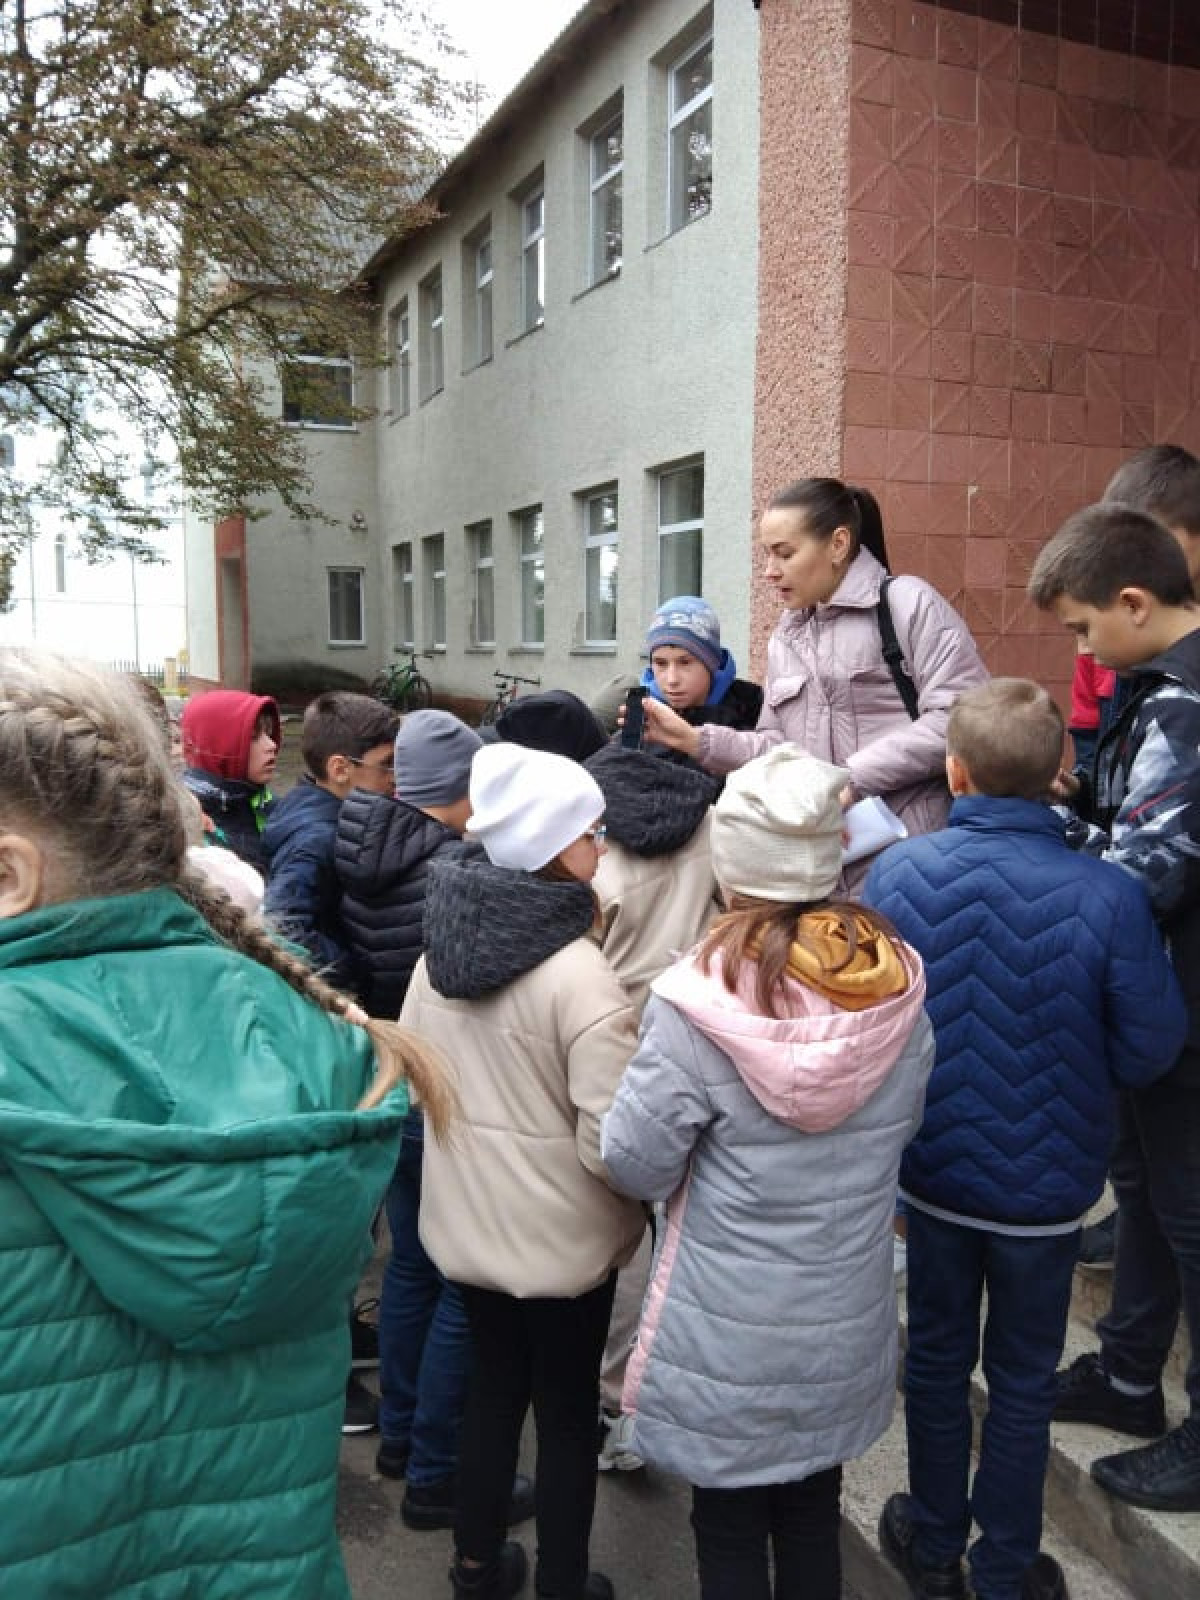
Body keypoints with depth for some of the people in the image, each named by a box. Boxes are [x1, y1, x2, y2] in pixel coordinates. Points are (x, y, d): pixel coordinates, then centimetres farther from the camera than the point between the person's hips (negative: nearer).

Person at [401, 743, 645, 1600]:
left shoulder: (442, 946, -5)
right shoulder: (580, 974, -26)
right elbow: (612, 1144, -26)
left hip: (467, 1218, 6)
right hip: (561, 1234, -6)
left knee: (493, 1386, 25)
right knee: (568, 1412, 16)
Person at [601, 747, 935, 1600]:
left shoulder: (700, 1002, -26)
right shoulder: (898, 984, -12)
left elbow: (635, 1163, -16)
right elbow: (902, 1123, 4)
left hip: (729, 1342, -4)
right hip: (847, 1332, 4)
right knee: (814, 1523, 25)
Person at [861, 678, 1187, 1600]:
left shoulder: (895, 874, -19)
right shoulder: (1108, 896, -24)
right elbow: (1149, 1051, -13)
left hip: (932, 1167, 2)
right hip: (1046, 1183, -1)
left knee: (937, 1356, 23)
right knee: (1022, 1382, 19)